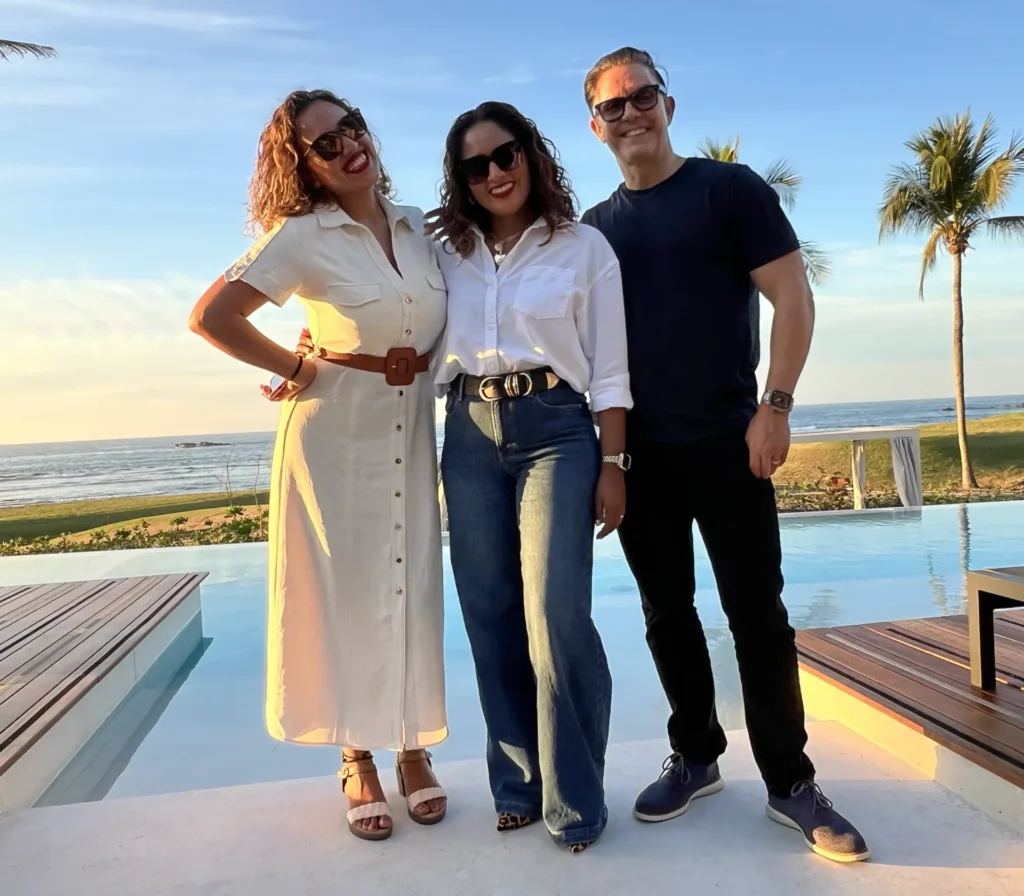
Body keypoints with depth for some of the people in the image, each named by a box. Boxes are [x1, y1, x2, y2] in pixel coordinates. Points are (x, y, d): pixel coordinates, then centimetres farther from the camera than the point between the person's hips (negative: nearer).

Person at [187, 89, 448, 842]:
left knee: (413, 591, 10)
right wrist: (301, 369, -9)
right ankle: (359, 762, 24)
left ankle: (414, 749, 28)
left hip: (411, 437, 4)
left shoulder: (420, 227, 5)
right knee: (346, 594, 5)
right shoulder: (301, 236, -10)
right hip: (335, 439, -4)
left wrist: (422, 360, 2)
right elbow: (211, 317, -14)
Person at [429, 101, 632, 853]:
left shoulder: (585, 247, 4)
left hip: (555, 431, -3)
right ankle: (519, 782, 21)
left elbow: (609, 370, 1)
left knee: (555, 614, -10)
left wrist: (613, 465, -6)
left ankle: (574, 797, 7)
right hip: (470, 437, 4)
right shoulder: (449, 254, 13)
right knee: (491, 614, 6)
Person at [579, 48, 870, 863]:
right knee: (666, 612, 10)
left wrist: (775, 407, -13)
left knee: (757, 612, 1)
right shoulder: (595, 229, 11)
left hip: (727, 443, -3)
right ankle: (696, 756, 26)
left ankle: (791, 781, 14)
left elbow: (792, 298, -5)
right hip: (639, 452, 4)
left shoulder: (730, 189, 0)